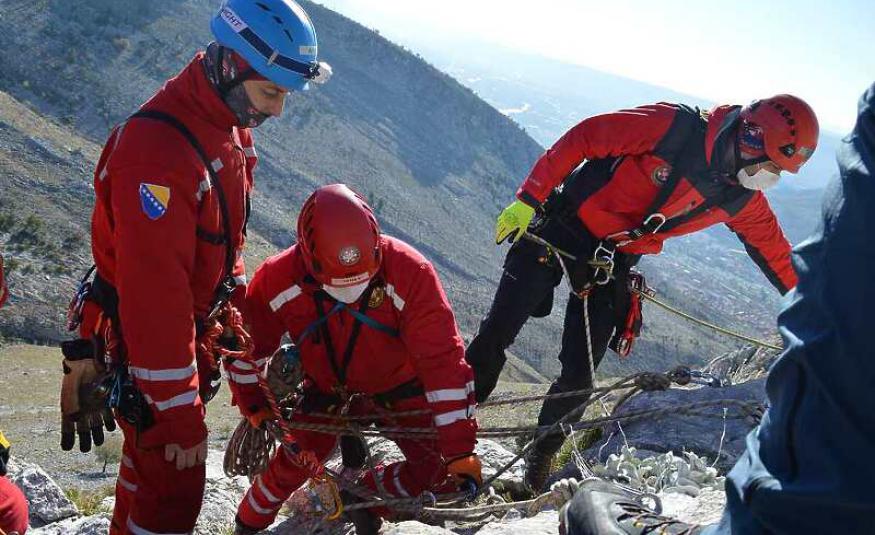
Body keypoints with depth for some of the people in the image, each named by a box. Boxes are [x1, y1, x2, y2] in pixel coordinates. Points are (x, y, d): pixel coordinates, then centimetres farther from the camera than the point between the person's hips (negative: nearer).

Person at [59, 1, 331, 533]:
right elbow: (154, 297, -31)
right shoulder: (157, 152, -32)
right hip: (143, 345, -9)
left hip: (190, 328, 9)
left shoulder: (230, 126, 0)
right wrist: (180, 416, -27)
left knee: (150, 460, 26)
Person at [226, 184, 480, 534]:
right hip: (326, 387, 1)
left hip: (398, 387, 0)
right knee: (292, 466, -10)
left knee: (444, 475, -12)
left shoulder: (410, 273, -34)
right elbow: (248, 345, -7)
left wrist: (461, 451, -33)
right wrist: (253, 406, -1)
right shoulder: (278, 279, -27)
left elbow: (443, 361, -32)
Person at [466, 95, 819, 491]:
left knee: (580, 373, 0)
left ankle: (541, 457, 22)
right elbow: (581, 138, -19)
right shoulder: (673, 127, -21)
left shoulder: (742, 200, -4)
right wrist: (528, 200, -20)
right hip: (560, 231, -4)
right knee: (497, 334, -5)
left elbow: (774, 249, 12)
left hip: (613, 265, 4)